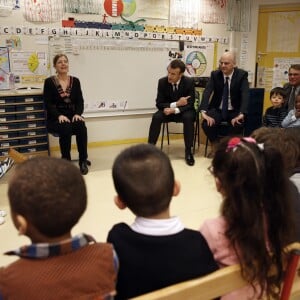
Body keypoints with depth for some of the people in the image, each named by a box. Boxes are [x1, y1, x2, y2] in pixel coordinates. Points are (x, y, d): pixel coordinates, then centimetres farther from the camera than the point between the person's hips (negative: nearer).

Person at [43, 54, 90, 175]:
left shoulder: (75, 81, 9)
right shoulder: (49, 82, 0)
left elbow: (80, 101, 4)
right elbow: (48, 104, -7)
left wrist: (78, 114, -16)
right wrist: (59, 115, -23)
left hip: (72, 116, 3)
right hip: (55, 118, -2)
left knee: (81, 126, -31)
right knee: (66, 128, -35)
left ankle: (83, 161, -20)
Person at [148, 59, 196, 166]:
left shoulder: (189, 82, -18)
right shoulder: (162, 82, -14)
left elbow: (190, 104, -19)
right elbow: (159, 103, -13)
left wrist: (175, 110, -35)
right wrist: (176, 104, -28)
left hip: (184, 111, -1)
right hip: (168, 110, 2)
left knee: (188, 117, -35)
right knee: (156, 117, -28)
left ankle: (188, 151, -24)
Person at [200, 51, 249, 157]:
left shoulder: (242, 75, -9)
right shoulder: (215, 74, -4)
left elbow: (245, 95, -22)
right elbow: (207, 92, -17)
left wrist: (241, 114, -39)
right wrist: (203, 111, -33)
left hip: (234, 111, -1)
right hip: (217, 109, 1)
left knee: (238, 125, -32)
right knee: (207, 123, -27)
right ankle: (214, 147, 0)